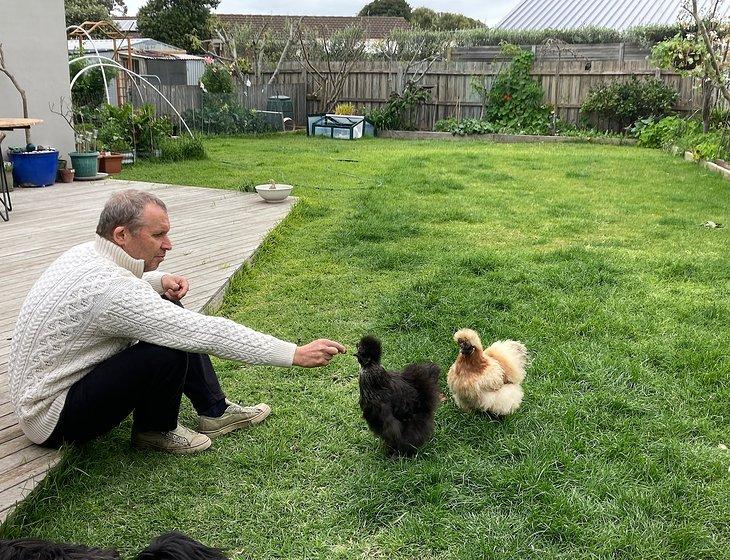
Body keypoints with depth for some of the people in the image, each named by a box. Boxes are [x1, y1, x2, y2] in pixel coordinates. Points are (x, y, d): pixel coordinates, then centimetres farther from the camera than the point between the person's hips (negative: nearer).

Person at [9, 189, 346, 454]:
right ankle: (156, 430, 2)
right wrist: (295, 354, -30)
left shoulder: (88, 254, -3)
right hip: (53, 418, -9)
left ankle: (214, 411, 12)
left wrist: (159, 282, -1)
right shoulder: (107, 288, -32)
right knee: (168, 348, -28)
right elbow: (207, 333, -34)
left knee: (170, 308, 5)